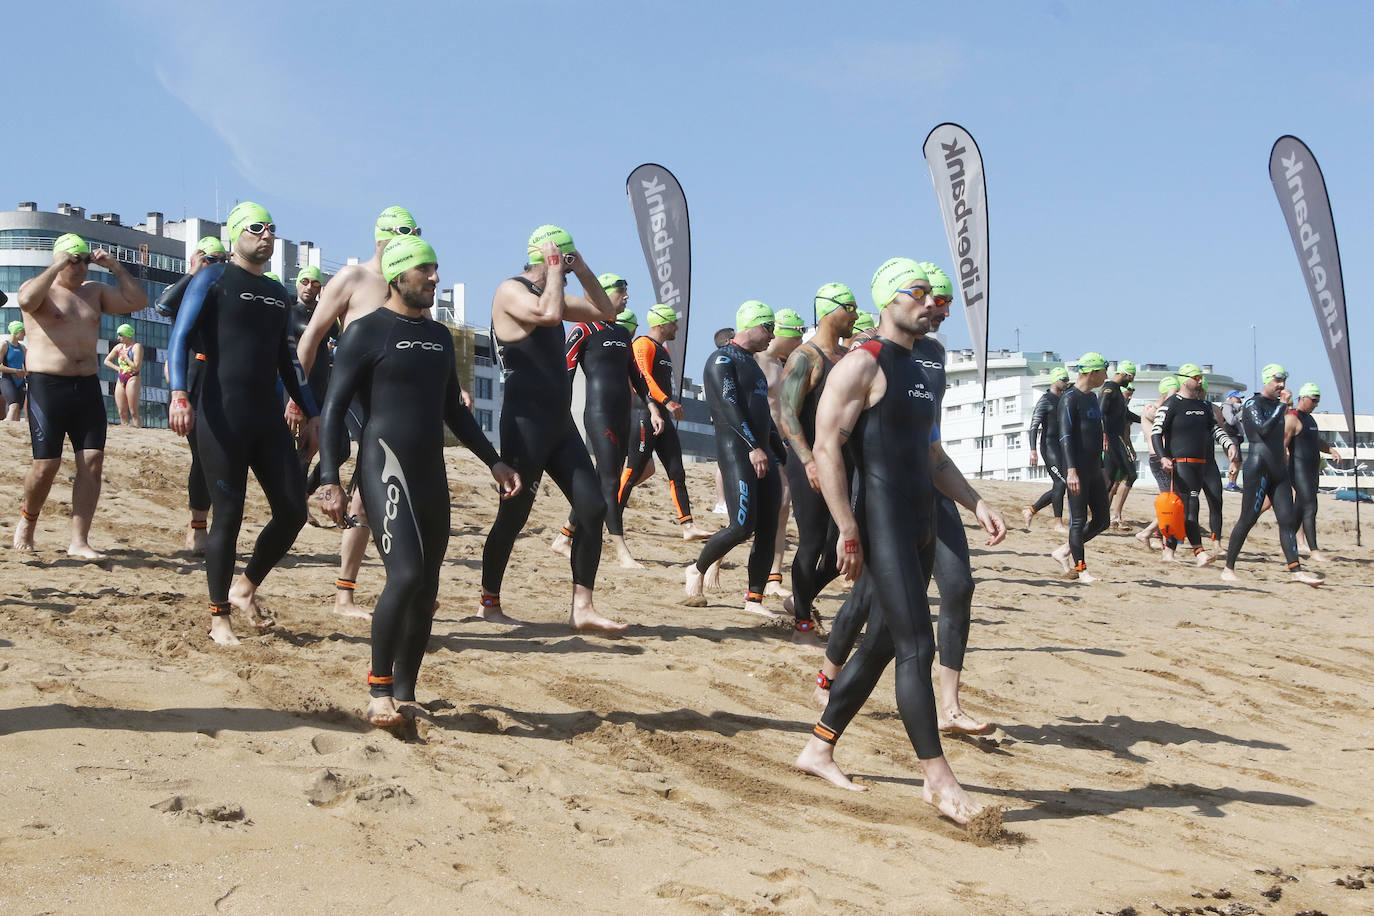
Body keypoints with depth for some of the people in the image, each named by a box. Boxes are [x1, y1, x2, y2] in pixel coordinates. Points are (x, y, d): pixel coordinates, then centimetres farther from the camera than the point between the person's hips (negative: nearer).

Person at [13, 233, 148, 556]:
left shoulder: (95, 291, 16)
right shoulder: (40, 288, -1)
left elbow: (138, 301, 10)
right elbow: (27, 300, -25)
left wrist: (116, 268, 3)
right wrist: (57, 266, -21)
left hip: (88, 387, 5)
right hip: (47, 386, -5)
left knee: (92, 462, -4)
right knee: (46, 465, -7)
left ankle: (79, 541, -1)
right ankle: (27, 521, 22)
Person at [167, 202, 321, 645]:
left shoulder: (276, 292, 19)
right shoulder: (213, 278, 1)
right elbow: (180, 337, -8)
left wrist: (310, 412, 21)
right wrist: (179, 394, -23)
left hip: (268, 416, 6)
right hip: (222, 416, -6)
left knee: (292, 511, 2)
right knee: (228, 516, -3)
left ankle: (245, 588, 23)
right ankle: (219, 617, 11)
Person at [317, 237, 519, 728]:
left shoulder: (439, 336, 18)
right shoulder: (367, 331, -3)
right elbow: (334, 408, -6)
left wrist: (493, 461, 21)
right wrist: (329, 480, -15)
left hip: (432, 471, 7)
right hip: (385, 466, -7)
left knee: (427, 589, 7)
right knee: (405, 574, -22)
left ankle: (404, 695, 18)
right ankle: (379, 690, -8)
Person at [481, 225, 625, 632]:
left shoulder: (550, 294, 19)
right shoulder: (511, 291, -8)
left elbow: (605, 312, 21)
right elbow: (549, 313, -27)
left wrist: (581, 270, 12)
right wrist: (556, 270, -12)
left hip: (560, 422, 9)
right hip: (525, 423, -8)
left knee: (593, 507, -1)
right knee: (513, 516, -1)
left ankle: (582, 608, 2)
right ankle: (490, 602, 15)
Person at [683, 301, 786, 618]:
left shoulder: (751, 362, 23)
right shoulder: (723, 360, -5)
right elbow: (730, 407, -17)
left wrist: (781, 453, 23)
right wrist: (753, 447, -26)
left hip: (763, 453, 9)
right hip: (736, 452, -9)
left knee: (768, 531, 2)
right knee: (742, 526, -15)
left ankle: (754, 599, 7)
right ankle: (697, 570, 7)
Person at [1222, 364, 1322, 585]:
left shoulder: (1277, 404, 18)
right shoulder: (1253, 404, -6)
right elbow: (1264, 429, -23)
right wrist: (1283, 406, -20)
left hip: (1279, 469, 8)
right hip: (1258, 467, -8)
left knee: (1288, 519, 0)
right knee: (1248, 519, -6)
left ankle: (1296, 570, -3)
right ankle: (1229, 568, 2)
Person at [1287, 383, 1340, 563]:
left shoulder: (1309, 418, 20)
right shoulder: (1292, 418, -10)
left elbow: (1318, 441, 27)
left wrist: (1331, 449, 6)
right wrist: (1285, 472, -20)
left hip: (1313, 469, 9)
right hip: (1299, 469, -9)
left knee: (1300, 507, 11)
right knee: (1310, 506, -14)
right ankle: (1314, 550, -16)